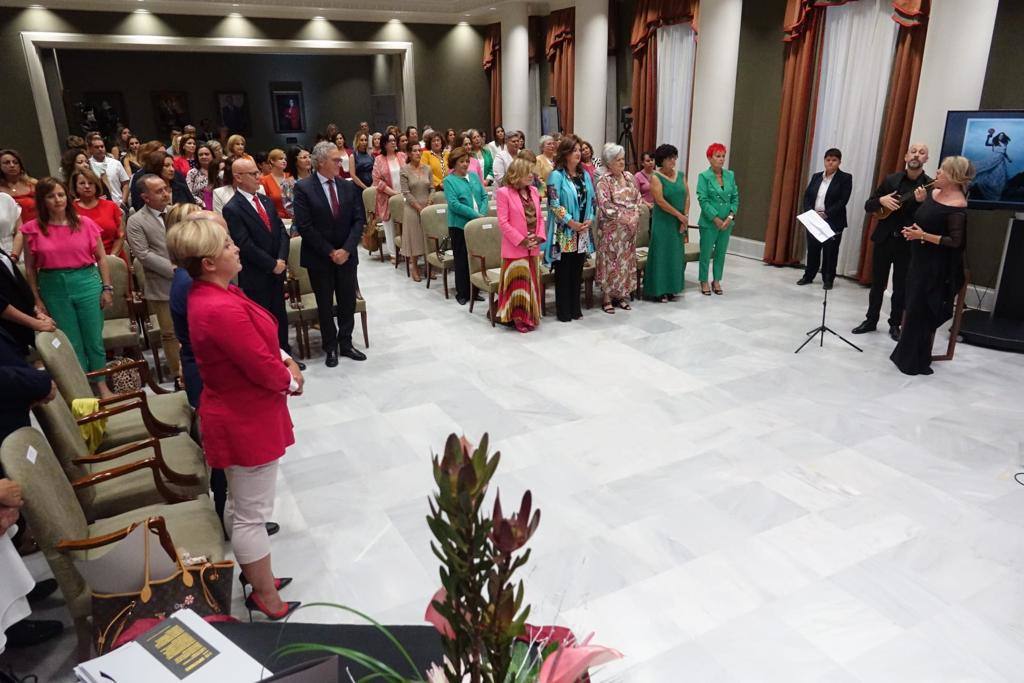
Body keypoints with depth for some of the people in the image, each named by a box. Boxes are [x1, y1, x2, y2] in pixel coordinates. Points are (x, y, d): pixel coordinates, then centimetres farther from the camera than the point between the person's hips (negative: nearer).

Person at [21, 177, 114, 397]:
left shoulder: (85, 223, -1)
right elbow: (30, 268, 3)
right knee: (71, 343, 10)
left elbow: (101, 258, 4)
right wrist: (37, 299, 2)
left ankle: (102, 386, 23)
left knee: (94, 339, 7)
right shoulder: (33, 229, -2)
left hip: (86, 283, 0)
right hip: (53, 288, 0)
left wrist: (107, 288, 0)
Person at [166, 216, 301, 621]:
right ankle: (268, 600, 22)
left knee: (240, 503, 23)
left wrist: (285, 359, -3)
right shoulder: (223, 309, -31)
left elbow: (257, 338, 12)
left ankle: (253, 575, 42)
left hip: (234, 413, 10)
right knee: (252, 514, 5)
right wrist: (292, 382, -6)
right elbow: (264, 369, -25)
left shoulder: (208, 293, 1)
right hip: (248, 420, -10)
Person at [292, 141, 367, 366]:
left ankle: (345, 343, 24)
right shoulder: (303, 187, -8)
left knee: (348, 302, 9)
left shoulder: (349, 187, 4)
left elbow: (359, 220, 1)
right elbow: (304, 226, -12)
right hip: (319, 257, -3)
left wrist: (346, 249, -11)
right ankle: (330, 347, 22)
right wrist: (330, 252, -13)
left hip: (346, 255, 3)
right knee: (325, 305, 9)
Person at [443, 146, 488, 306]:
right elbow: (454, 204, -15)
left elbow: (484, 196, 10)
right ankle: (462, 293, 12)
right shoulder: (449, 180, -4)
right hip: (459, 225, -5)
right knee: (462, 260, 3)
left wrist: (483, 213, -8)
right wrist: (475, 215, -18)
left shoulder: (474, 176, 12)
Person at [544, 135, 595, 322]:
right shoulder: (557, 175, -8)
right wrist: (571, 223, -16)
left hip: (582, 232, 6)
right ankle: (563, 311, 9)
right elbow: (554, 204, -14)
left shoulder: (584, 175, 12)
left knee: (577, 272, 11)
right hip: (564, 232, -6)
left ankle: (575, 308, 21)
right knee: (564, 272, 1)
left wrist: (589, 219, -2)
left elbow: (591, 200, 15)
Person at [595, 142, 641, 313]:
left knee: (627, 260, 9)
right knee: (610, 261, -3)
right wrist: (624, 218, -16)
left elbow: (637, 198, 13)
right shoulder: (604, 181, -9)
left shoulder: (629, 177, 11)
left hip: (630, 227, 6)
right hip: (612, 227, -6)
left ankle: (621, 295, 20)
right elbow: (605, 205, -16)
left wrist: (635, 216, -3)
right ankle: (607, 298, 5)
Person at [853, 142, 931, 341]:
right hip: (883, 239, 2)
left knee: (901, 288, 7)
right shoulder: (890, 180, 4)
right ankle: (871, 320, 23)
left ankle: (895, 325, 21)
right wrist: (881, 200, -14)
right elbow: (868, 206, 6)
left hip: (908, 244, -2)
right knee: (877, 284, 11)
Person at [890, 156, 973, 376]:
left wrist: (924, 236, -22)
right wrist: (921, 202, 5)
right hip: (920, 260, 8)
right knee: (914, 307, 16)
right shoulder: (934, 192, 5)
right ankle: (906, 353, 29)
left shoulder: (957, 206, -19)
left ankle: (916, 362, 13)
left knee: (921, 311, 0)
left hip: (936, 267, -8)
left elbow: (955, 242, -20)